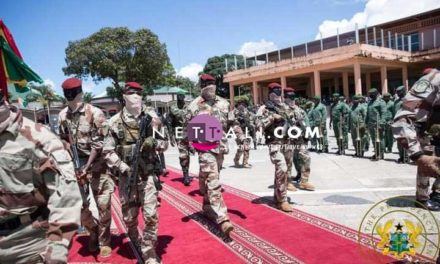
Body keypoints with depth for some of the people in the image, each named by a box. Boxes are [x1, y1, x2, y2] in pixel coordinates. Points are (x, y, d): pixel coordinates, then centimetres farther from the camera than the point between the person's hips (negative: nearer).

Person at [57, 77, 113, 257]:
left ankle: (104, 241, 19)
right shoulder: (62, 115, 3)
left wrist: (87, 166, -20)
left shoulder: (95, 113, -12)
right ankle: (93, 230, 34)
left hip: (97, 164, -4)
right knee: (79, 205, 6)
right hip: (75, 165, 4)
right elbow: (64, 141, 12)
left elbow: (99, 143, -14)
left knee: (103, 205, 1)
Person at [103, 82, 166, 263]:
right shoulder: (115, 122, -2)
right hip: (127, 176, 1)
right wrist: (123, 167, -11)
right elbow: (108, 151, 1)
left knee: (151, 216, -4)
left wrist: (155, 143, -15)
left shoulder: (151, 117, 0)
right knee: (129, 217, 13)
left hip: (148, 175, 0)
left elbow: (164, 144, 7)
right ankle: (136, 245, 41)